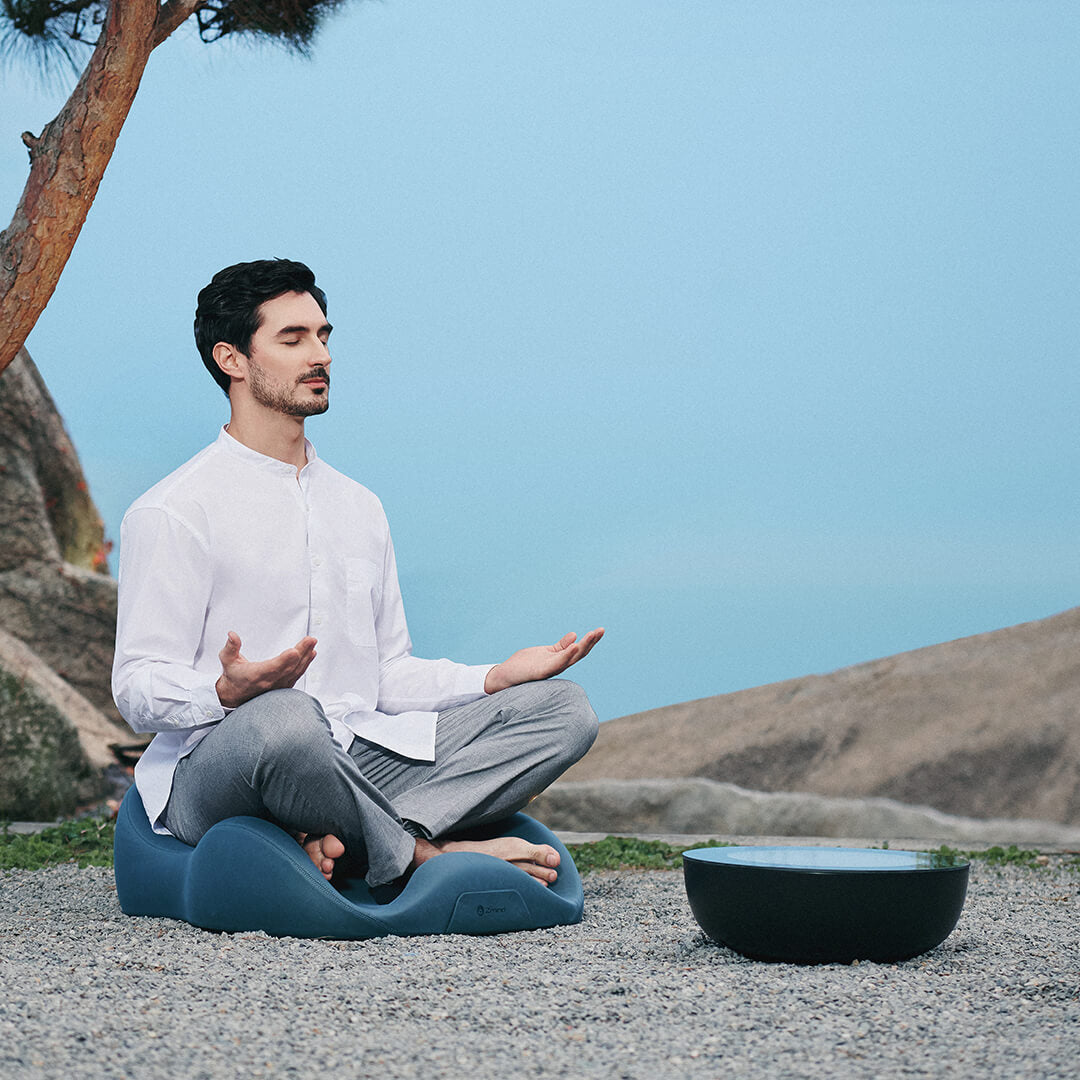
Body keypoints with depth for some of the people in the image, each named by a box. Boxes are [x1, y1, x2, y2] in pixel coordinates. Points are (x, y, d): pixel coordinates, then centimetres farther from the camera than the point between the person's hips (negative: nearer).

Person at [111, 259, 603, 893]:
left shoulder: (360, 508, 21)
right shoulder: (175, 512, -2)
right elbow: (139, 687, -7)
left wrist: (496, 679, 4)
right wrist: (230, 690, -29)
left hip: (358, 764, 7)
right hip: (216, 765, -7)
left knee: (564, 708, -9)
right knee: (283, 717, -43)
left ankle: (339, 837, -26)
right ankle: (421, 858, -18)